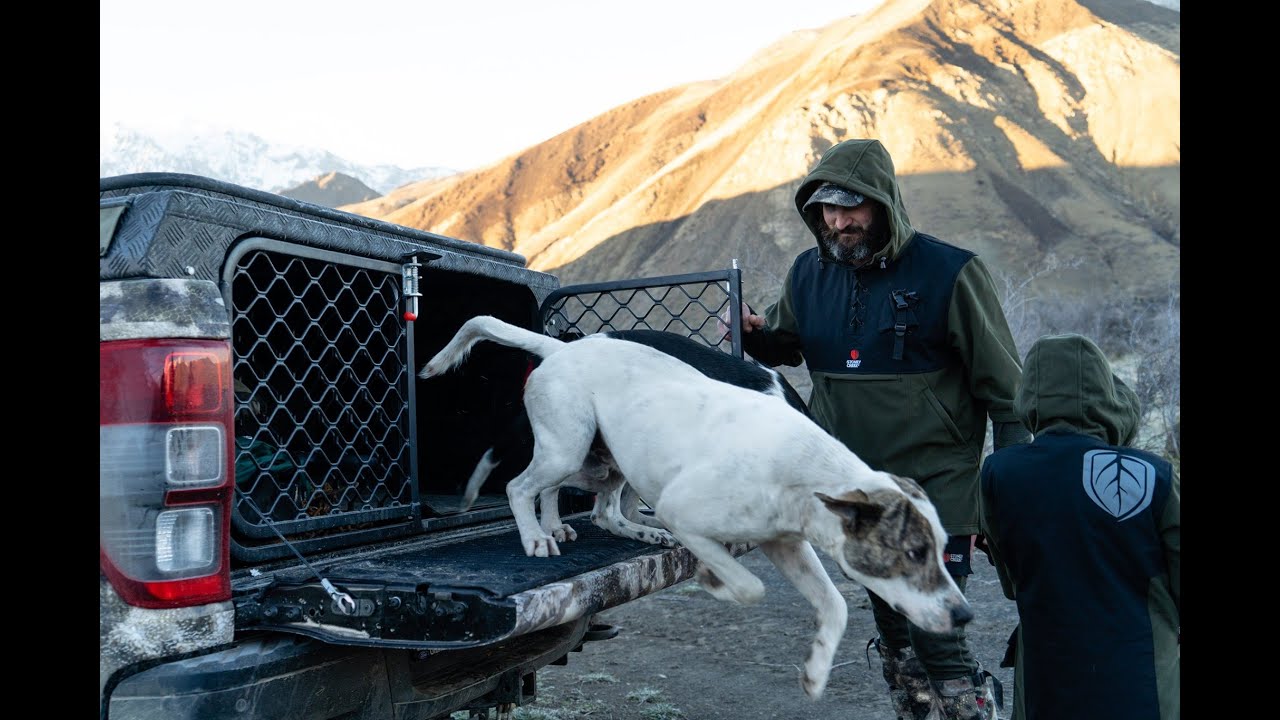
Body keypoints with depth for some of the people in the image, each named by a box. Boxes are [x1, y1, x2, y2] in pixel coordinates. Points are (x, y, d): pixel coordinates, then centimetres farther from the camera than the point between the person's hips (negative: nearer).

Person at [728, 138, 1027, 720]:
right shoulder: (808, 273, 2)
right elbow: (786, 344, 18)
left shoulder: (947, 272, -12)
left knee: (936, 640, -5)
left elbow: (1004, 388, -7)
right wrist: (754, 333, -5)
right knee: (893, 636, 19)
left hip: (935, 491, -5)